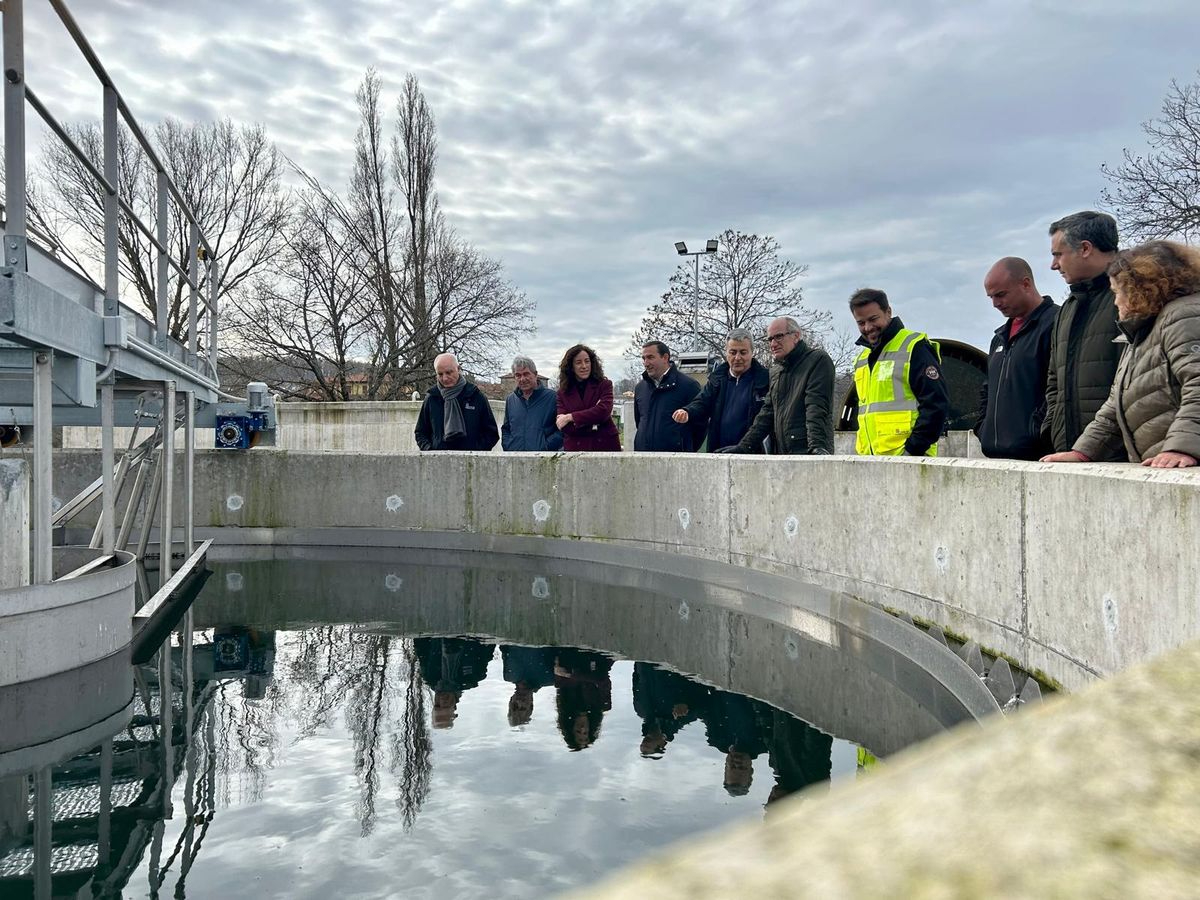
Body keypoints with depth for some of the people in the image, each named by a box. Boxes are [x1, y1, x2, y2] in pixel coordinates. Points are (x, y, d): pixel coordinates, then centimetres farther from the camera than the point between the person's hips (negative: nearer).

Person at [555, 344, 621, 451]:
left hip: (605, 446, -1)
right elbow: (564, 427, -1)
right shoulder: (563, 393, 9)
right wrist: (594, 425, -11)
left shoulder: (604, 385, 6)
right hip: (575, 448, 1)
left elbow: (604, 410, -11)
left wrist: (571, 417, -8)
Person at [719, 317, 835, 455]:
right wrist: (744, 447, 6)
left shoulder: (818, 360, -1)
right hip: (779, 454, 6)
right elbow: (766, 414, 17)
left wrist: (816, 446, -24)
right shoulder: (775, 372, 21)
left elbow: (817, 410, -13)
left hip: (807, 454, -6)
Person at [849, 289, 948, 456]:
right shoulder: (861, 360, 21)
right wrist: (861, 452, 15)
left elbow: (936, 403, -12)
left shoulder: (914, 348, -4)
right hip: (869, 462, 8)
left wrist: (912, 450, -17)